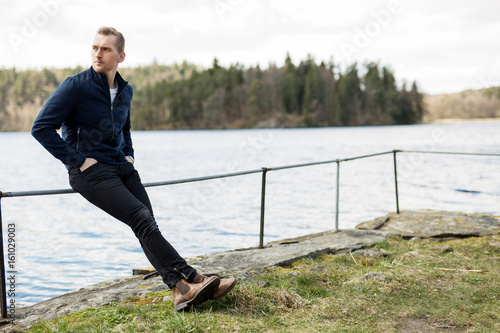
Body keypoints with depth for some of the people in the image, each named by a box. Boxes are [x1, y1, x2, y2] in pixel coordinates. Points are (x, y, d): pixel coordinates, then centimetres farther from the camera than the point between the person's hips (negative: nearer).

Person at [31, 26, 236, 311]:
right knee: (142, 219, -22)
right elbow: (42, 127, -9)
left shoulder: (125, 91, 14)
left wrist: (129, 156, 14)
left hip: (121, 167, 6)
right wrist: (78, 160, -13)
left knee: (147, 224, -14)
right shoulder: (76, 86, -6)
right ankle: (193, 279, -24)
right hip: (90, 170, -6)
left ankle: (181, 289, -25)